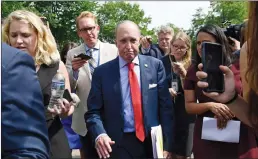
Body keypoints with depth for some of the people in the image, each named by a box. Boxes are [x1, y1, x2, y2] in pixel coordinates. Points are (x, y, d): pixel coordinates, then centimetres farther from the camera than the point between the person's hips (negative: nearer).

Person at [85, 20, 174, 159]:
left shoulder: (155, 65, -2)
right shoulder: (102, 72, -3)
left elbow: (166, 106, -2)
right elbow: (94, 111, -2)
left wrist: (166, 144, -6)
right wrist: (99, 135, -20)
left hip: (152, 142, 1)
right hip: (118, 146, -1)